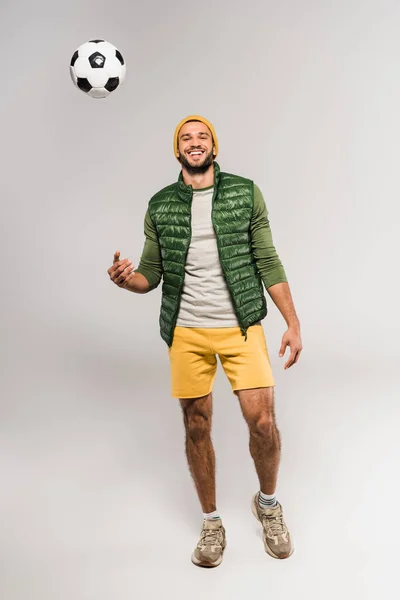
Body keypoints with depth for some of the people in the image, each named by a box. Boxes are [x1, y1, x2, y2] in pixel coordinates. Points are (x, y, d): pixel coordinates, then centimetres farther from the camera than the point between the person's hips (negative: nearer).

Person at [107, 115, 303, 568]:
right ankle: (211, 523, 28)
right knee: (197, 428, 8)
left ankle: (267, 503, 25)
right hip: (187, 332, 2)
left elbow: (268, 263, 2)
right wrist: (126, 279, -16)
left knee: (262, 421, -6)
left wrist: (293, 323, -3)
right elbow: (150, 275, 8)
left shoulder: (245, 192, 3)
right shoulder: (159, 206, 7)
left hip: (241, 327, -1)